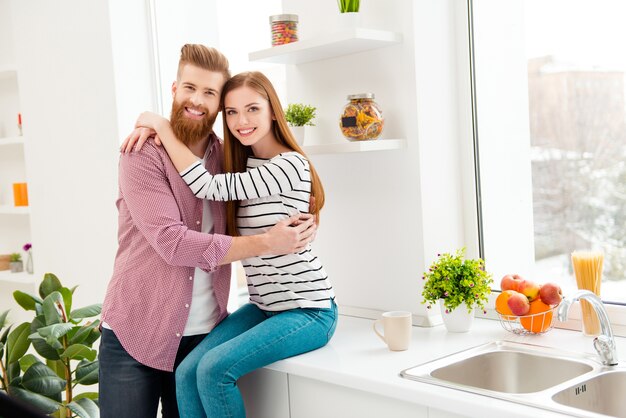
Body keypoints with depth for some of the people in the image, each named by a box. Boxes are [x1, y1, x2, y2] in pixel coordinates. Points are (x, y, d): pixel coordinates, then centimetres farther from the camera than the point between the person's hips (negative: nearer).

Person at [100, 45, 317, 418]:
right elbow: (172, 242, -20)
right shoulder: (143, 154, -10)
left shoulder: (226, 156, 4)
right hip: (134, 334, -4)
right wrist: (269, 243, -19)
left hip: (204, 334, 4)